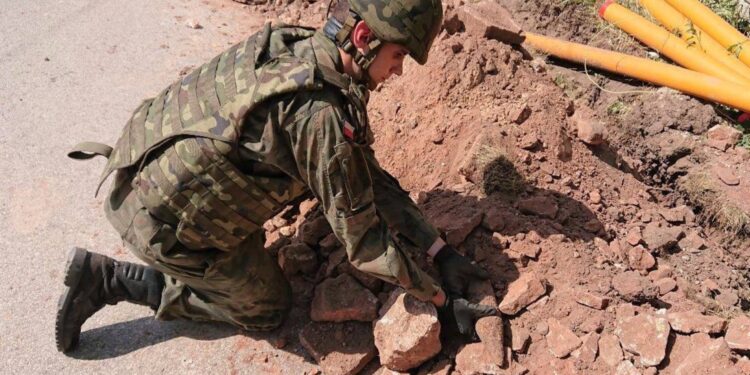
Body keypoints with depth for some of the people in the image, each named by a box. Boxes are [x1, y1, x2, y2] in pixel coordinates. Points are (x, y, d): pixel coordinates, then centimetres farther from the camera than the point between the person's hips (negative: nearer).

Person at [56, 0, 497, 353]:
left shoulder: (293, 44, -3)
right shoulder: (323, 116, -30)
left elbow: (370, 176, 1)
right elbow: (362, 239, -18)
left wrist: (441, 249, 2)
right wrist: (442, 299, -5)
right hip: (165, 222, -7)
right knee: (267, 308, 15)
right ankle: (107, 279, 10)